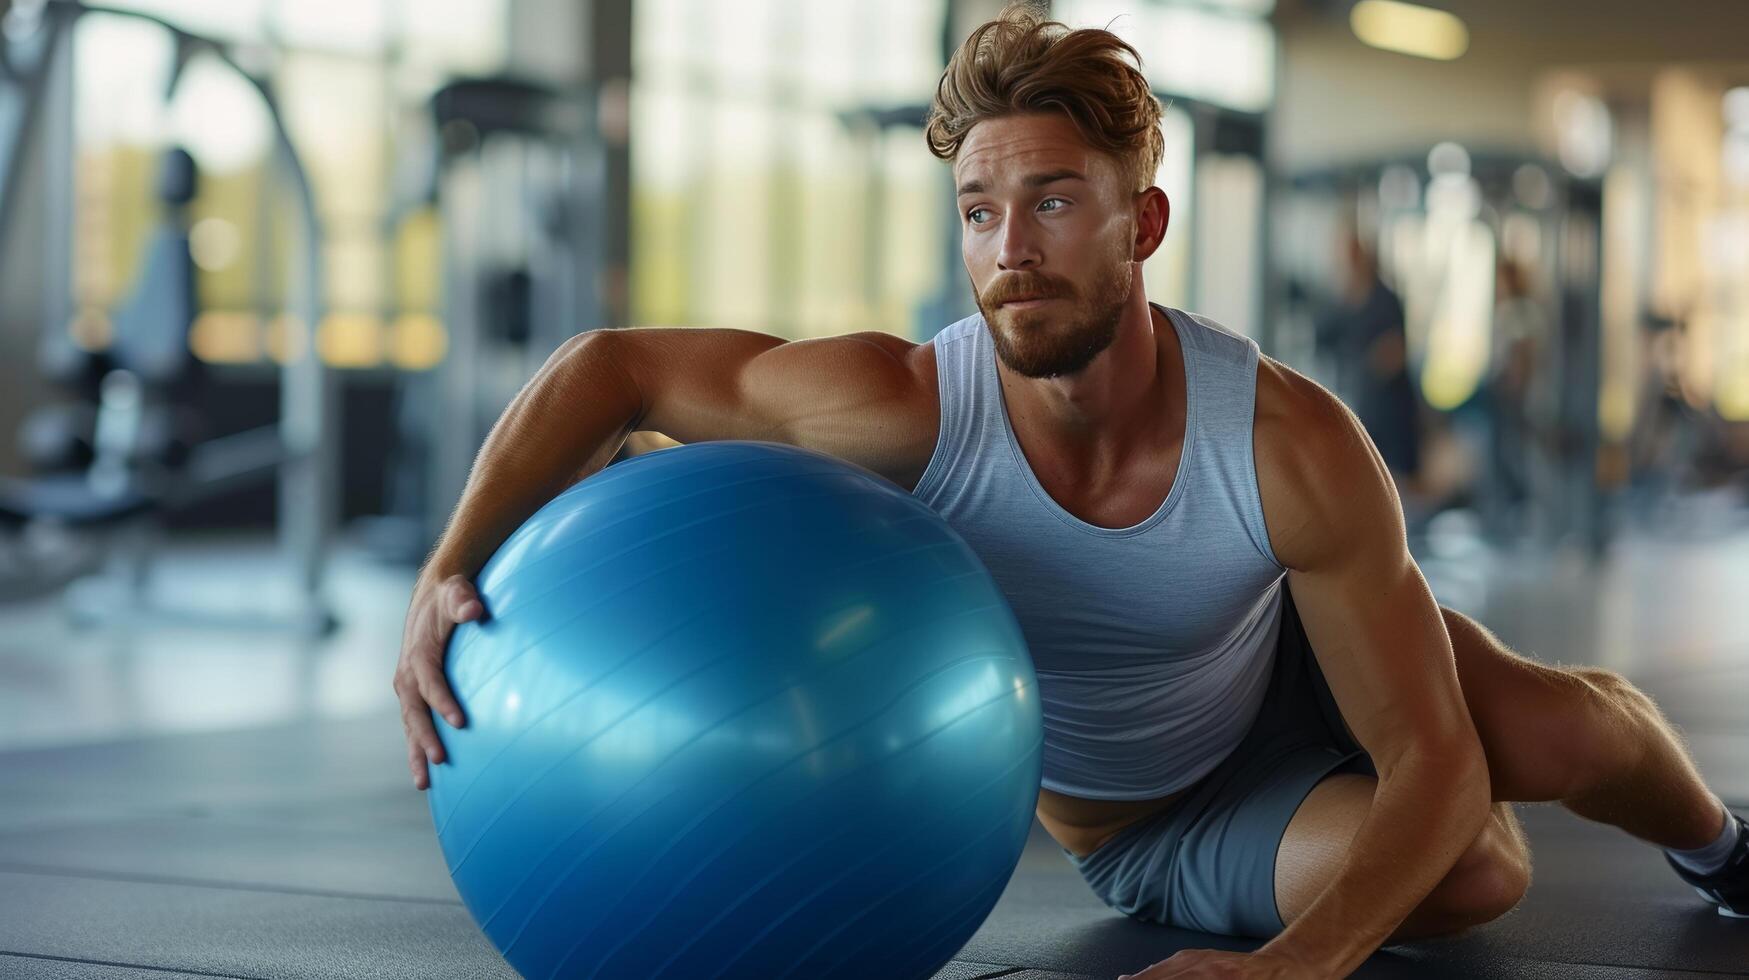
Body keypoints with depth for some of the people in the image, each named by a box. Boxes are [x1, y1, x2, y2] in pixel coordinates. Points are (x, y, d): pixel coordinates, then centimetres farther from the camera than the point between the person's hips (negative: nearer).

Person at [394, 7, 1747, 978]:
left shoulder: (1293, 445, -35)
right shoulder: (911, 408, -35)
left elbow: (1433, 764, -32)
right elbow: (610, 368, -23)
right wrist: (454, 569, -39)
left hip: (1305, 672, 1)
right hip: (1153, 839, -1)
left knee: (1573, 729, -24)